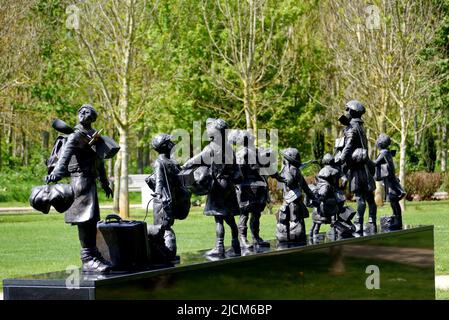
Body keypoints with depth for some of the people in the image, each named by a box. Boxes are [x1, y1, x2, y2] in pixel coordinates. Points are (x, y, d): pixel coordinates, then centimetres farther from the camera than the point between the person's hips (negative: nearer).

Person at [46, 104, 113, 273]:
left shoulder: (94, 135, 19)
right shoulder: (77, 135, -8)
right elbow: (66, 153, -25)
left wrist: (105, 183, 33)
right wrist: (56, 173, -42)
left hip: (91, 180, 9)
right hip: (81, 178, -9)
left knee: (92, 219, 13)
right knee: (85, 217, -12)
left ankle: (93, 255, 21)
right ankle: (88, 259, -12)